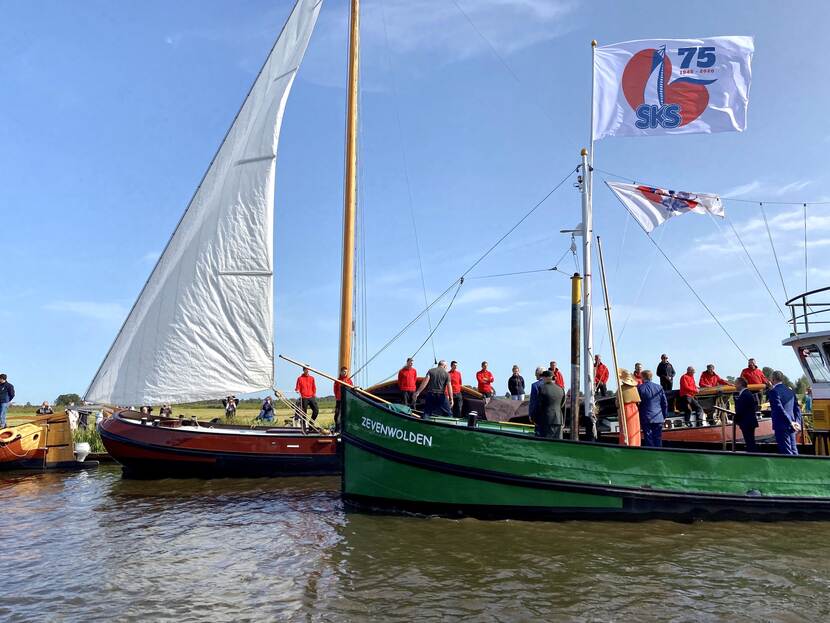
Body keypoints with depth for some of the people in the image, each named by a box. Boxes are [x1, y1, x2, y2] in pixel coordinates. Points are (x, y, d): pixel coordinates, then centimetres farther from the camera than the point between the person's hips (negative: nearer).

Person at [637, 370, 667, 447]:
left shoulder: (639, 388, -7)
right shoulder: (659, 387, 3)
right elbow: (665, 403, 8)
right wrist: (665, 416, 17)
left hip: (645, 418, -2)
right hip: (658, 418, 3)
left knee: (648, 439, 1)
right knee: (658, 438, 8)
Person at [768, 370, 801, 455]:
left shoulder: (773, 392, -12)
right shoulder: (790, 391, 12)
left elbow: (780, 409, -20)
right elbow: (797, 409, 11)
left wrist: (791, 422, -17)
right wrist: (797, 422, 6)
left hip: (781, 426, -7)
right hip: (791, 426, 7)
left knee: (786, 452, -4)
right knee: (793, 451, 14)